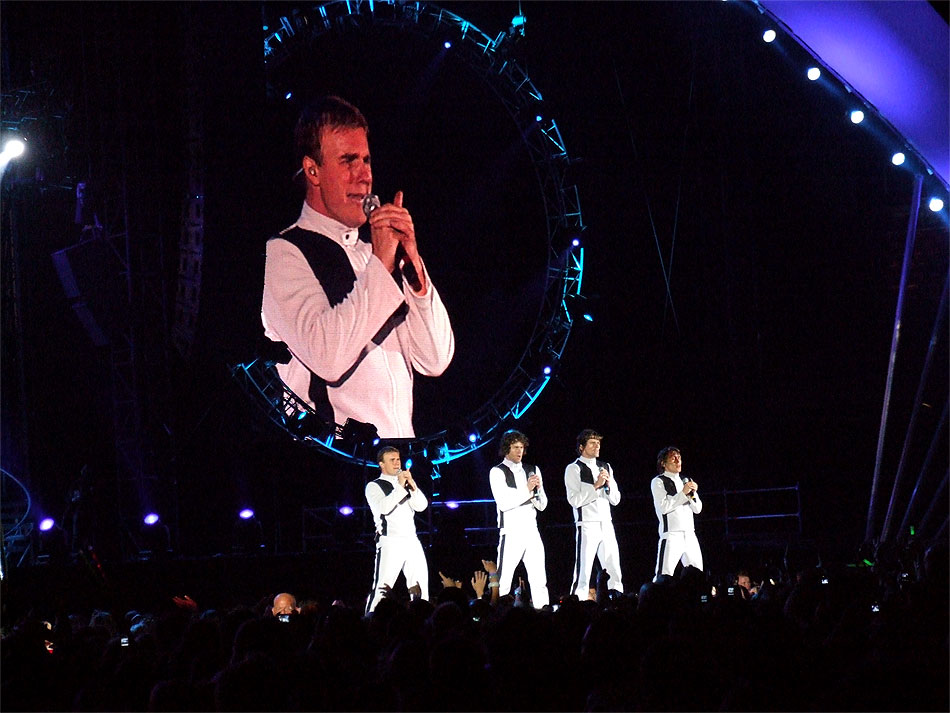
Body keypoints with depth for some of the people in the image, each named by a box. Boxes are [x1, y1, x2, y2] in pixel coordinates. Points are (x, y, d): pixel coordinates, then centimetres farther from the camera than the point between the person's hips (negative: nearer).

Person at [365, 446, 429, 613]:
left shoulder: (405, 484, 21)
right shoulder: (374, 486, 4)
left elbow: (422, 505, 9)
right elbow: (383, 508, -14)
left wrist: (412, 484, -3)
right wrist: (400, 486, -10)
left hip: (412, 541, 6)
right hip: (390, 542, -6)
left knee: (420, 588, 2)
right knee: (381, 588, -15)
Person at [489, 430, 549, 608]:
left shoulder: (533, 471, 15)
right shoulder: (497, 472, -1)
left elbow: (542, 505, 13)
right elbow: (503, 503, -13)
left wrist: (538, 488, -6)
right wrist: (526, 490, -15)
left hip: (531, 531, 5)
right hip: (511, 532, -5)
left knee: (539, 580, 3)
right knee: (504, 581, -7)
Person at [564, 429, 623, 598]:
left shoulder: (605, 467, 16)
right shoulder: (574, 469, -2)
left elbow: (615, 500, 16)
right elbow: (575, 500, -13)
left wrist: (609, 484, -3)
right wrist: (596, 485, -15)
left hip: (606, 525, 6)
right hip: (587, 525, -6)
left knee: (615, 573, 5)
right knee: (583, 574, -8)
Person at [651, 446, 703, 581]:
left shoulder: (685, 481, 19)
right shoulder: (658, 482, 0)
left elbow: (697, 509, 17)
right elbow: (663, 507, -13)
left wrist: (693, 493, -1)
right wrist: (683, 493, -13)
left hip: (690, 534, 7)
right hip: (671, 535, -7)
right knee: (664, 577, -15)